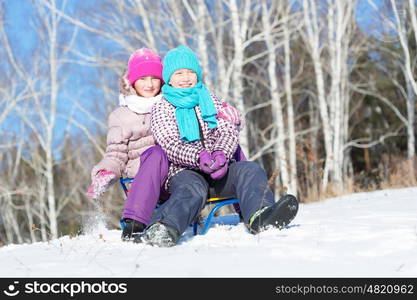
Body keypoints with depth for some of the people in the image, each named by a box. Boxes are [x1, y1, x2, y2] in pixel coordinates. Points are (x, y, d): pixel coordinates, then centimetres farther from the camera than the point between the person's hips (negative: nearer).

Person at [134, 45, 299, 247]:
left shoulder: (210, 100, 21)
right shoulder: (162, 108, 9)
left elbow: (229, 131, 8)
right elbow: (169, 144, -8)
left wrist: (221, 154, -17)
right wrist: (199, 157, -29)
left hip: (219, 171, 4)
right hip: (183, 172, -3)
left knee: (250, 170, -25)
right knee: (192, 191, -37)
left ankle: (259, 217, -56)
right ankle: (164, 230, -66)